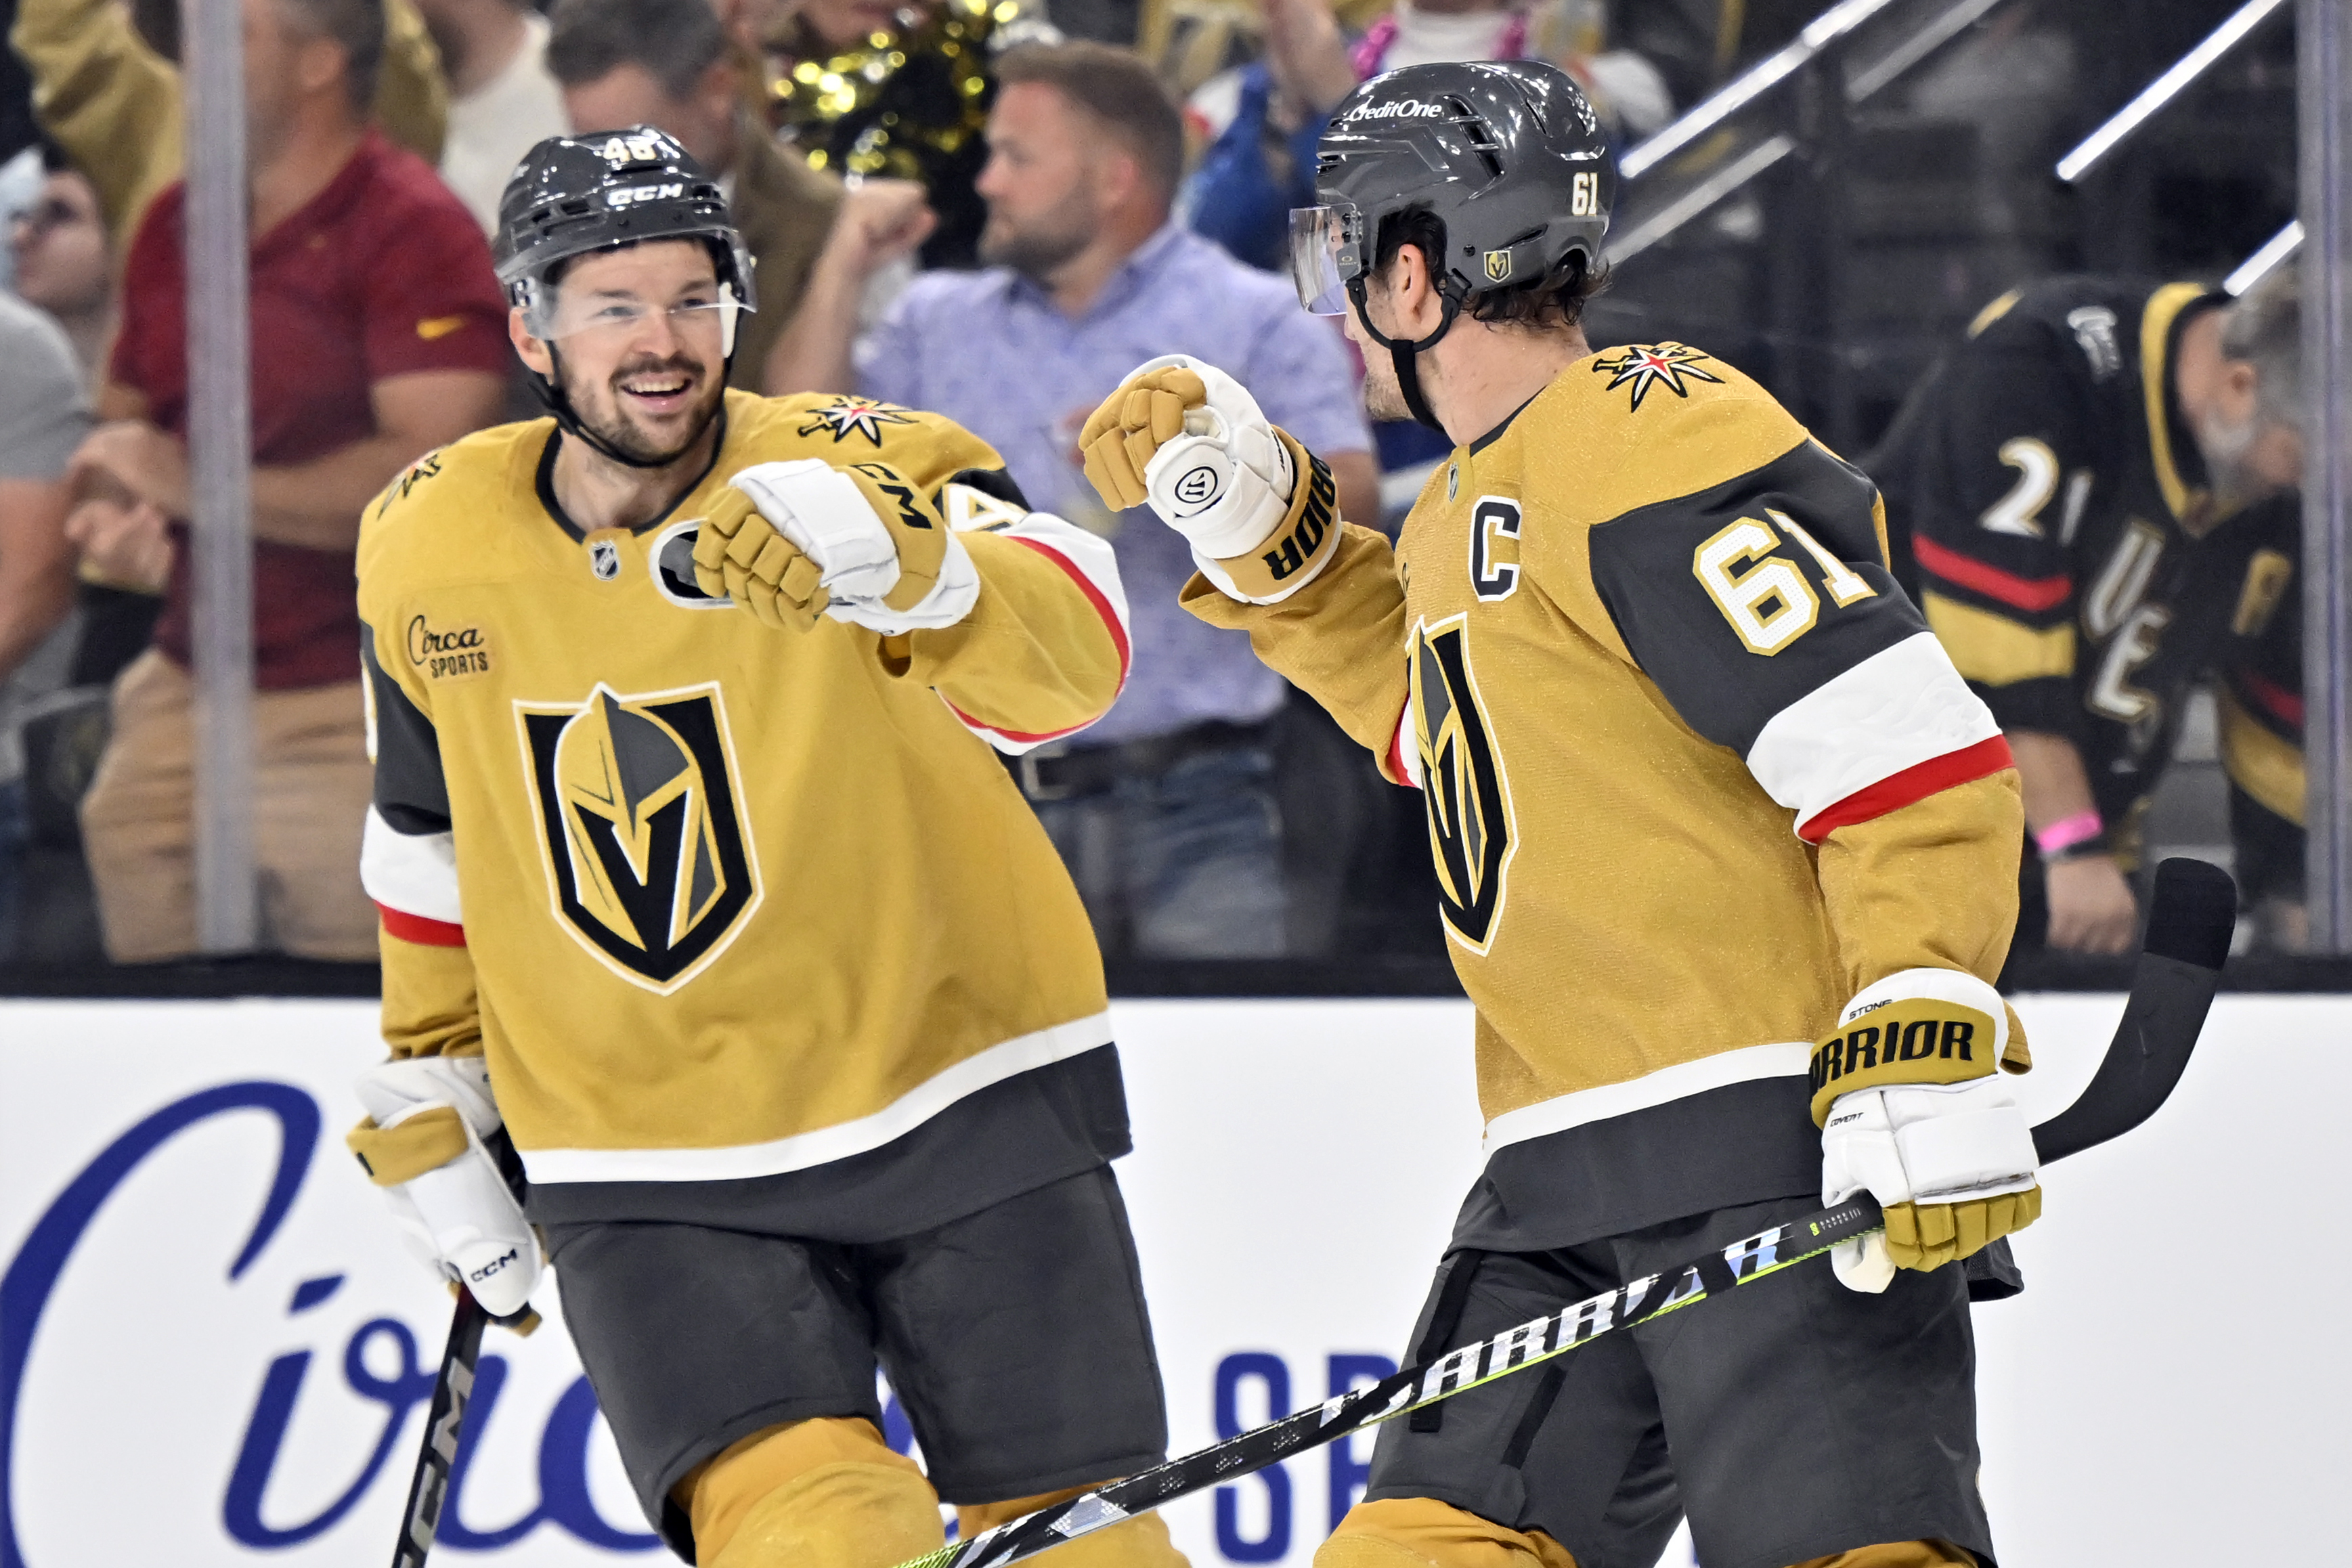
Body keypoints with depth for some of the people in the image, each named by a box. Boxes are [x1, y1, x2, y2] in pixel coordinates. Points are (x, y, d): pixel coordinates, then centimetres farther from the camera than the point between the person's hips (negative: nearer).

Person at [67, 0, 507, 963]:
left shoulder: (410, 227, -9)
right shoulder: (175, 226, 13)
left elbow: (428, 473, -17)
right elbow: (123, 418, 24)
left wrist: (187, 483, -14)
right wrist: (106, 514, -1)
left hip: (346, 712, -6)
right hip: (181, 694, 6)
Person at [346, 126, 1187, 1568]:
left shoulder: (853, 471, -12)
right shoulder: (426, 549, 0)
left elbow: (1073, 662, -30)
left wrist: (905, 564, -48)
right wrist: (430, 1075, 20)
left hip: (968, 1123, -1)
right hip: (652, 1186, 1)